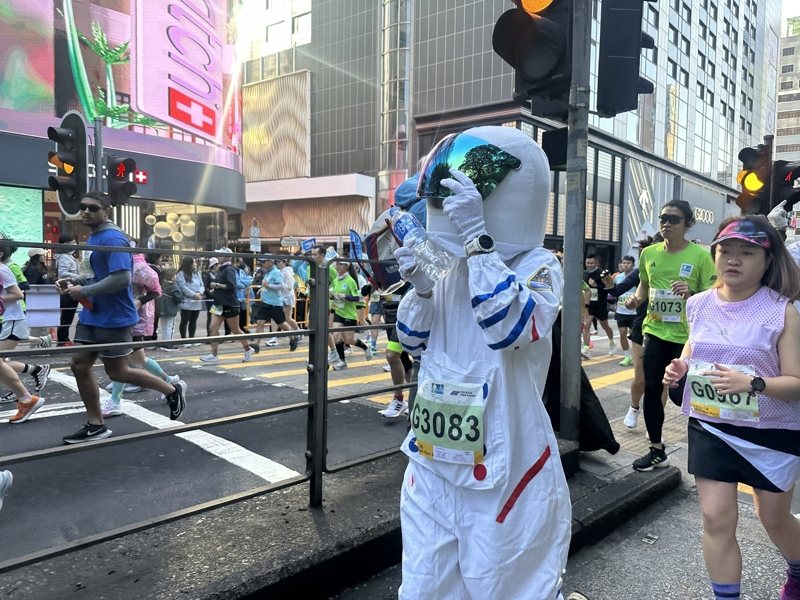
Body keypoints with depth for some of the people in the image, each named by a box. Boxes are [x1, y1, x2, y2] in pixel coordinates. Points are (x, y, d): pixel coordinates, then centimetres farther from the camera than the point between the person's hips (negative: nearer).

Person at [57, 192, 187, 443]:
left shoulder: (112, 238, -19)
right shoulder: (93, 237, 12)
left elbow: (121, 278, -28)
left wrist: (85, 291, -20)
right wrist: (76, 281, 7)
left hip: (114, 317, -9)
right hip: (93, 313, 10)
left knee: (116, 372, 2)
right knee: (79, 365, 8)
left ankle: (173, 390, 19)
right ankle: (96, 425, 19)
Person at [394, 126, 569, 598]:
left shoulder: (538, 265, -12)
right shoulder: (453, 263, 5)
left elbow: (510, 328, -31)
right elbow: (415, 343, 11)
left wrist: (476, 237, -29)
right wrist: (420, 288, -6)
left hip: (502, 468, -6)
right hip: (433, 460, 6)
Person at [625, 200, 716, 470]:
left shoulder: (700, 256, -10)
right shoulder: (649, 253, 3)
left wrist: (691, 294, -28)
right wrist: (637, 298, -2)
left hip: (688, 336, -4)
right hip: (655, 331, 4)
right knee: (652, 389, 8)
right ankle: (656, 450, 23)